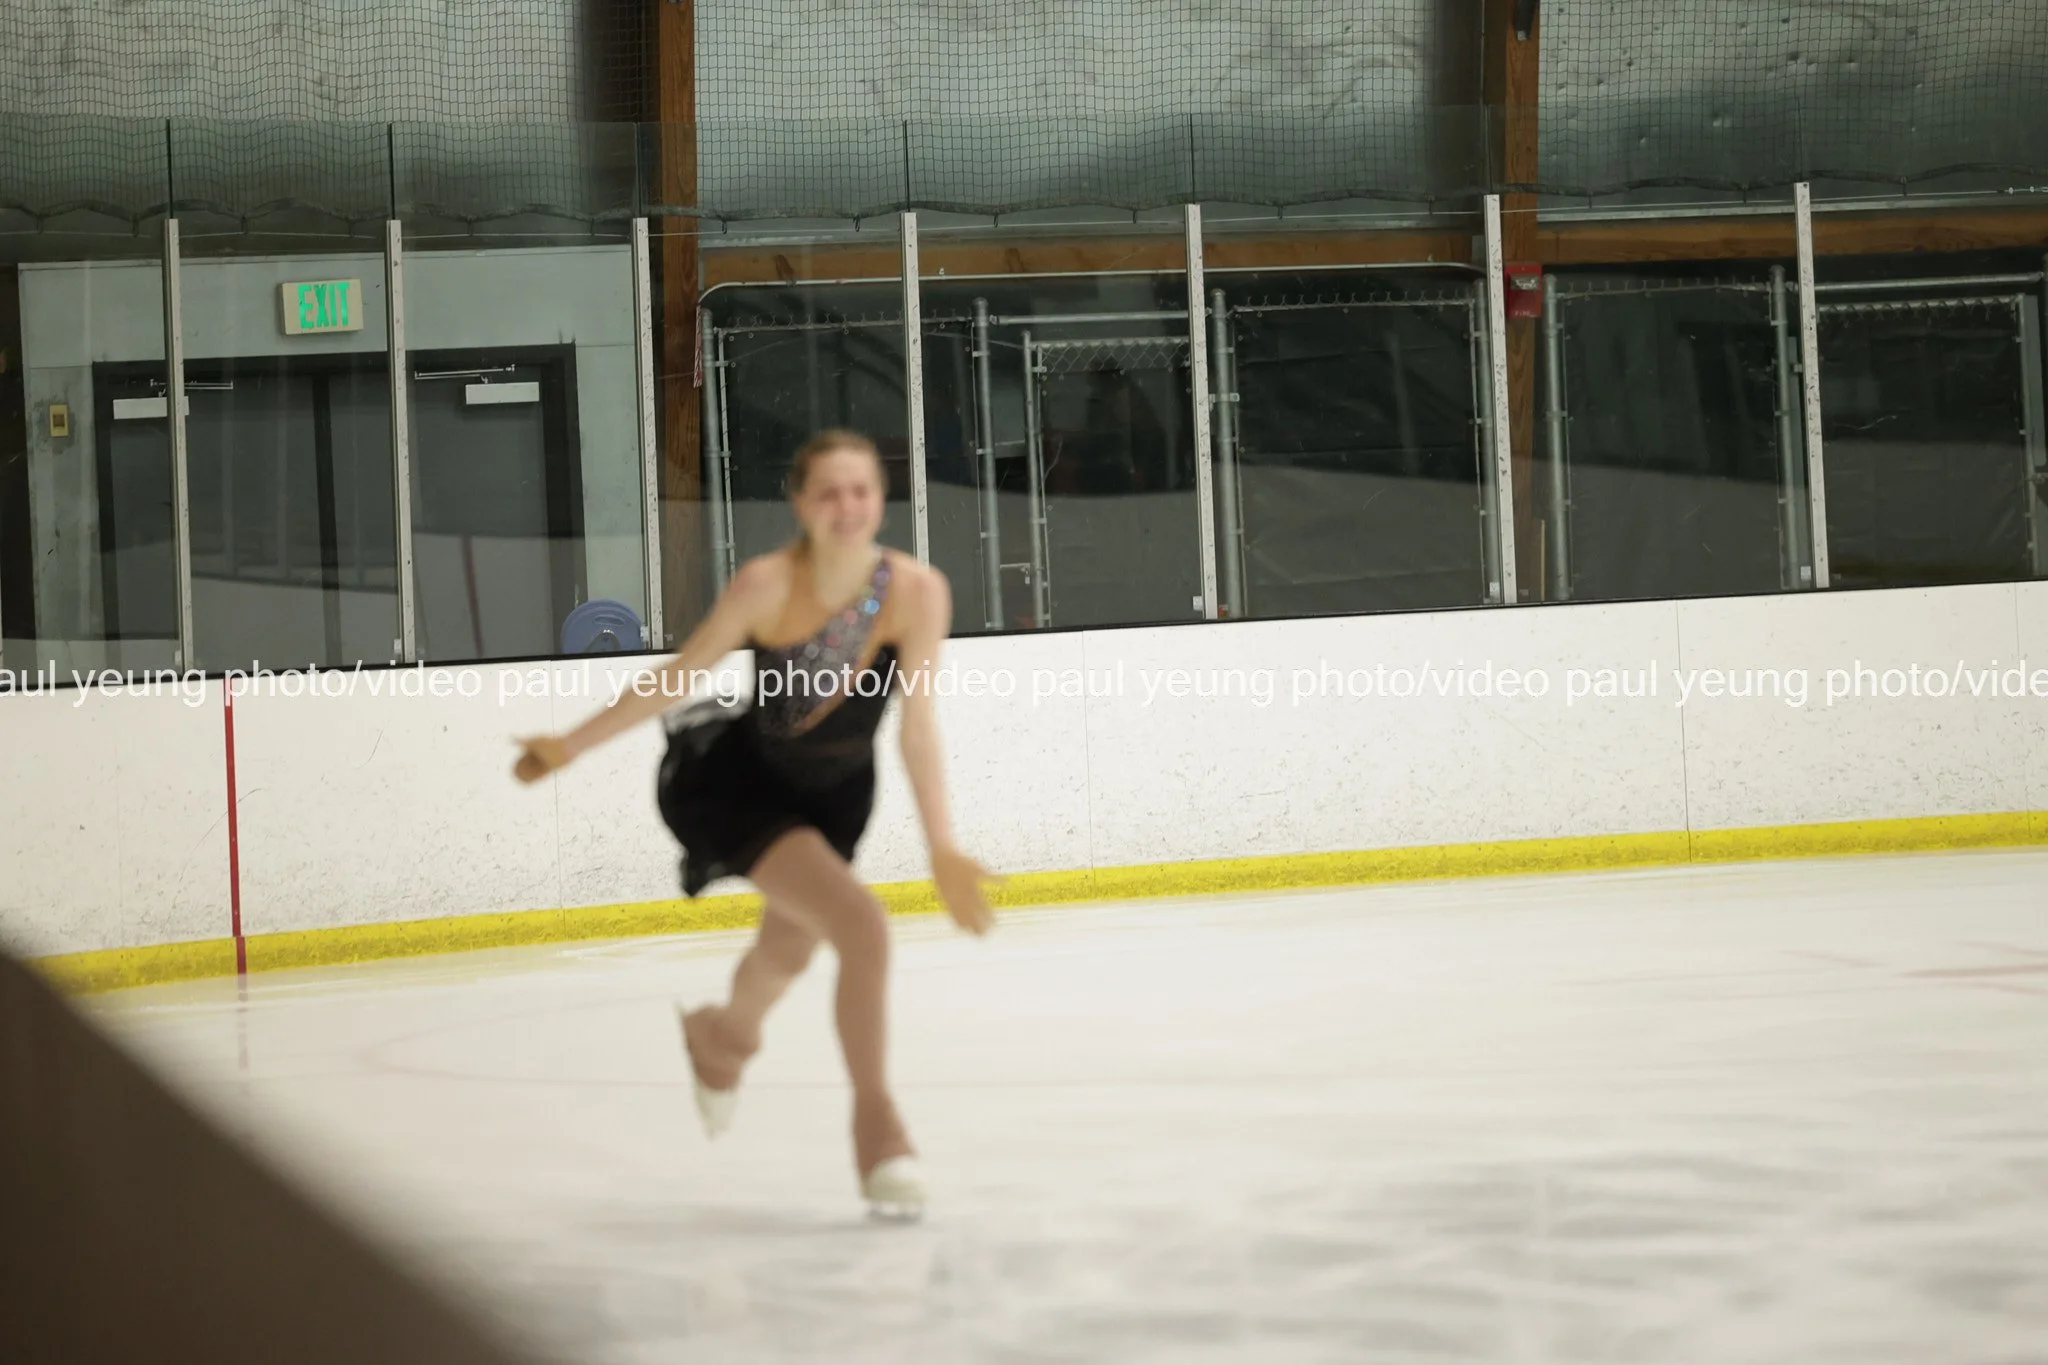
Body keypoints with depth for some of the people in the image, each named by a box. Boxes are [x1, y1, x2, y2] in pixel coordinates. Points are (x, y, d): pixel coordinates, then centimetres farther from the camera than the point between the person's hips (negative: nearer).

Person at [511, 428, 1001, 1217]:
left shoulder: (917, 592, -24)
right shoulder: (769, 585, -31)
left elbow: (918, 729, -16)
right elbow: (680, 676, -17)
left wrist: (942, 848, -17)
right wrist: (573, 746, -9)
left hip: (835, 792, 5)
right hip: (743, 780, -5)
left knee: (790, 951, 30)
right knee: (860, 925, -27)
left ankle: (723, 1035, 65)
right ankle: (876, 1118, -10)